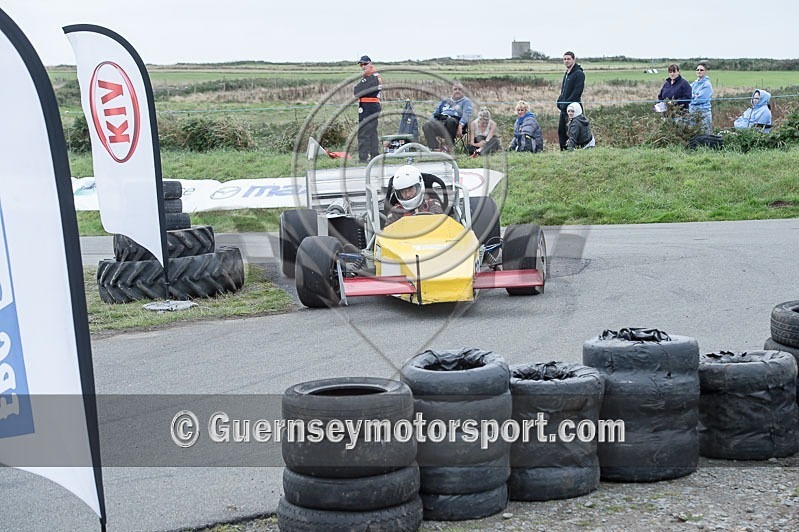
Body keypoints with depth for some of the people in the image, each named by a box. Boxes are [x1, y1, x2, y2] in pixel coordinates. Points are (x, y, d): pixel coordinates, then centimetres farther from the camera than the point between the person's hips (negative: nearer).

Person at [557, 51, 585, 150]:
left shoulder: (579, 73, -10)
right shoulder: (567, 74, 19)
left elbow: (577, 91, -18)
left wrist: (566, 103, -19)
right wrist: (560, 101, 8)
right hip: (564, 108, 9)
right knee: (561, 131, 10)